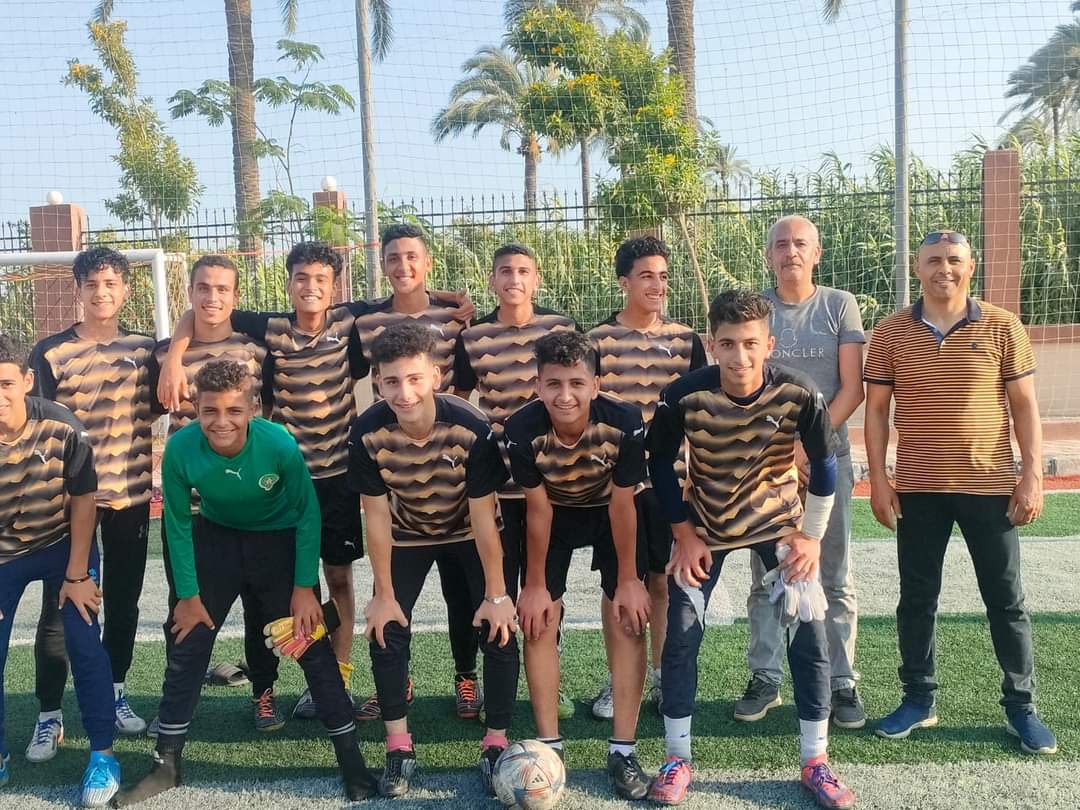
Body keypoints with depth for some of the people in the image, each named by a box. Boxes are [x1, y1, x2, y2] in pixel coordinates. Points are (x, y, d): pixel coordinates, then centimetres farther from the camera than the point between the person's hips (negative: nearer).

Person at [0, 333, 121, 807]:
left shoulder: (62, 427, -24)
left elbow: (84, 499, -12)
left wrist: (77, 573, -9)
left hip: (64, 547, -1)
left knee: (85, 646, -7)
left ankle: (102, 753, 8)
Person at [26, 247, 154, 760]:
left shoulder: (144, 349, 3)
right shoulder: (50, 353, -4)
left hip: (131, 496, 3)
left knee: (123, 602, 13)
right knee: (60, 607, 3)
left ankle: (115, 693, 30)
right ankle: (50, 715, 14)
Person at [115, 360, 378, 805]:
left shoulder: (280, 444, -31)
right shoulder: (180, 448, -26)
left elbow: (307, 514, -15)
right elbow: (179, 525, -10)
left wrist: (304, 587, -12)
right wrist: (187, 594, -5)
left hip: (279, 540, -2)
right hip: (215, 539, 2)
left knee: (314, 648, -2)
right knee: (186, 648, 5)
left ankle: (352, 759, 10)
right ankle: (167, 764, 23)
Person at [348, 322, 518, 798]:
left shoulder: (470, 428, -34)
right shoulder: (368, 433, -28)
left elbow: (483, 517, -24)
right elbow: (377, 517, -16)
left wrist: (496, 595, -17)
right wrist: (384, 595, -10)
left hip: (468, 533, -1)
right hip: (407, 535, 2)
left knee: (500, 630, -9)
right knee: (387, 629, -6)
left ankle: (496, 745, 8)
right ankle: (398, 749, 11)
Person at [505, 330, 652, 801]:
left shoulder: (624, 422, -34)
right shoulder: (522, 429, -32)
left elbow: (622, 504, -20)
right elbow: (538, 508, -18)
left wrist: (627, 580, -11)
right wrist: (534, 584, -9)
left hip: (610, 511, 0)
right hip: (554, 513, 1)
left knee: (629, 617, -7)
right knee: (538, 620, -4)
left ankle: (623, 751, 3)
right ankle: (549, 745, 8)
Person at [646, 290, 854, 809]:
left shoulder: (799, 396, -25)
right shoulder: (684, 396, -25)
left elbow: (823, 465, -7)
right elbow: (660, 463, -8)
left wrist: (812, 536, -6)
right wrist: (685, 534, -9)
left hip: (777, 521, 0)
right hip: (705, 525, 0)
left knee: (809, 630, -5)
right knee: (682, 633, -3)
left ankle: (815, 762, 12)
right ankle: (677, 760, 13)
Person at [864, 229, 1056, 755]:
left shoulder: (1003, 327, 0)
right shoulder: (890, 333, 1)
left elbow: (1024, 405, 1)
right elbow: (876, 409, 3)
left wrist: (1032, 475, -5)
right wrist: (878, 479, -3)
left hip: (989, 486, 0)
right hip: (917, 490, 1)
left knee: (1006, 600, 8)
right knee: (916, 598, 9)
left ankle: (1021, 706, 22)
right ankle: (918, 699, 23)